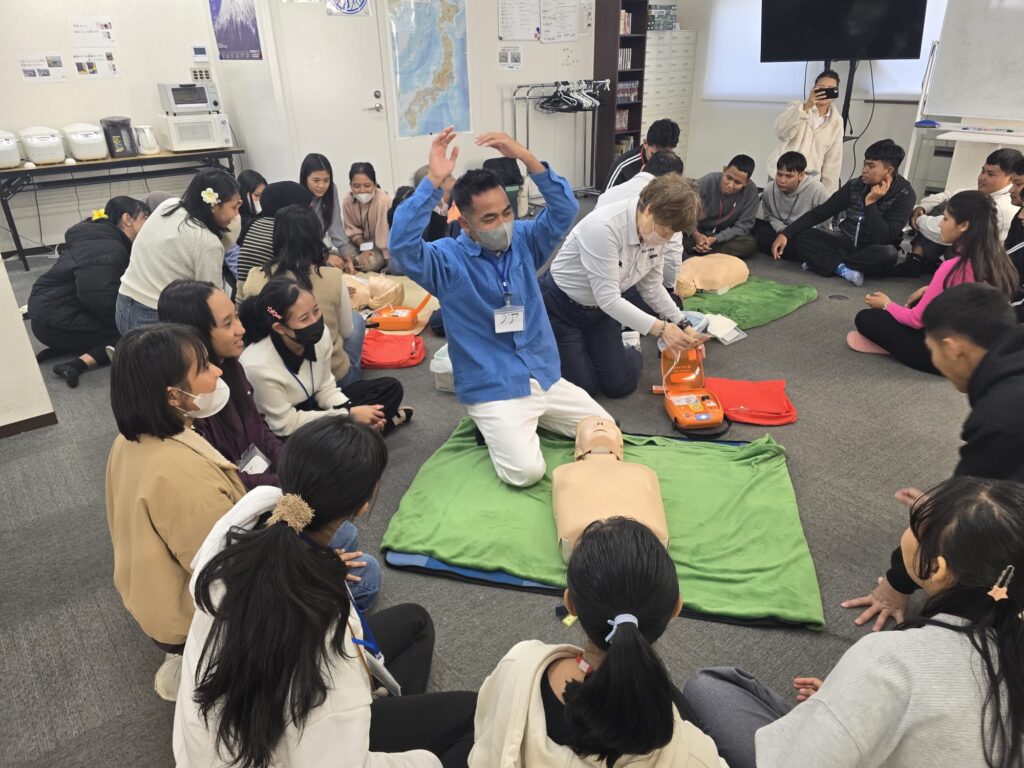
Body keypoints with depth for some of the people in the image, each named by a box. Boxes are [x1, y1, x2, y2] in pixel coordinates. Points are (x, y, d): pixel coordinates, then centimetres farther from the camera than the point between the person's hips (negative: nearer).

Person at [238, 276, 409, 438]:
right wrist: (349, 414, -24)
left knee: (390, 387, 3)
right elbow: (286, 424, -24)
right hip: (279, 435, -5)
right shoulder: (258, 366, -35)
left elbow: (325, 387, -2)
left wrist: (351, 409, -22)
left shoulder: (320, 335, -19)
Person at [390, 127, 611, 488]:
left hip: (546, 378, 5)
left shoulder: (524, 240, 1)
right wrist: (433, 181, -35)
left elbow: (565, 210, -13)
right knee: (526, 471, -22)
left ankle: (529, 423, 24)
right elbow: (402, 246, -31)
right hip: (493, 390, -5)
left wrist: (526, 158, -25)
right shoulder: (447, 259, -12)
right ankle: (495, 427, 11)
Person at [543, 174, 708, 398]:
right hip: (560, 306, -6)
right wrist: (660, 328, -33)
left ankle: (629, 345, 32)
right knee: (584, 387, -6)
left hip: (600, 309, 6)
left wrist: (684, 326, -5)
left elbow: (652, 287, 2)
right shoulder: (604, 227, -35)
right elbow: (608, 299, -33)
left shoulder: (656, 232, -12)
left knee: (621, 385, 3)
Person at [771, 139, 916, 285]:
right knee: (801, 237, -18)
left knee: (889, 254, -40)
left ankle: (819, 260, -26)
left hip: (873, 251, -3)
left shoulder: (904, 194, -16)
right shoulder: (855, 185, -6)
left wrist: (870, 202, -28)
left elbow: (883, 239, -25)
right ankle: (843, 269, -30)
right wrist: (786, 233, -17)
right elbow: (820, 212, -5)